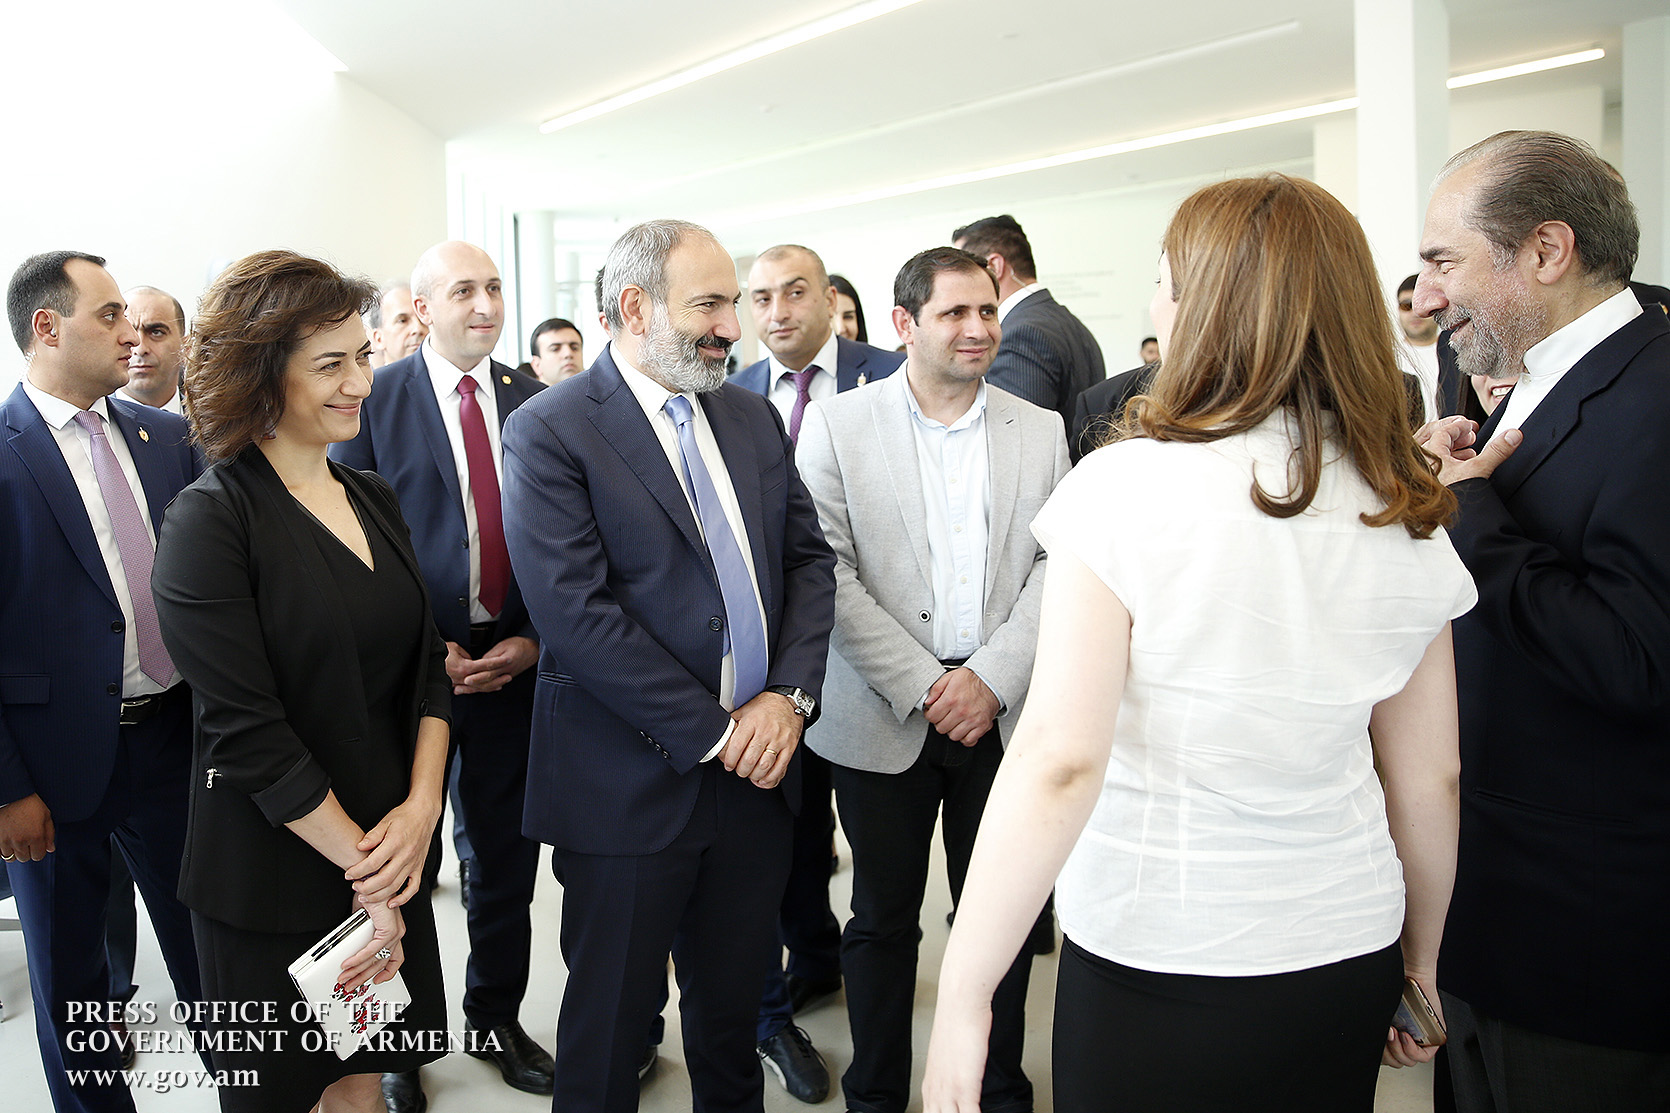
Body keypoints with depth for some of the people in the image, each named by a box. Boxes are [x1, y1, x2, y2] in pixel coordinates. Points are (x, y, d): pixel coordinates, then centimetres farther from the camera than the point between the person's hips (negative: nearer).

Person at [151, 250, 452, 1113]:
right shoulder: (210, 522, -15)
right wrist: (362, 866, -14)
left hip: (387, 853, 5)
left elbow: (426, 662, 5)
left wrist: (421, 805, -8)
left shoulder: (373, 499, 5)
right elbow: (247, 730, -18)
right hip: (274, 873, -5)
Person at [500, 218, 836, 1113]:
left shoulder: (753, 416, 9)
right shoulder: (548, 432, -11)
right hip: (631, 786, -5)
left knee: (734, 1000, 20)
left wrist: (788, 696, -8)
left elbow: (809, 560, 8)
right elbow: (575, 613, -18)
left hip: (756, 768, 6)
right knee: (613, 1014, 13)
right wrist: (715, 734, -16)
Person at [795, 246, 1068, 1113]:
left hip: (1006, 713, 2)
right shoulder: (836, 425, -1)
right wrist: (924, 685, -12)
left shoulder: (1040, 431, 7)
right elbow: (829, 574, -7)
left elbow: (1055, 566, 2)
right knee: (884, 917, 11)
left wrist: (993, 677, -11)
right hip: (885, 716, -2)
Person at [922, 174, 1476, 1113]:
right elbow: (1431, 780, 4)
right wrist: (1419, 963, 19)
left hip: (1156, 963, -4)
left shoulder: (1126, 485, -18)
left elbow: (1059, 760, -23)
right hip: (1350, 960, 5)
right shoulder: (1410, 524, -3)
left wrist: (963, 996, -17)